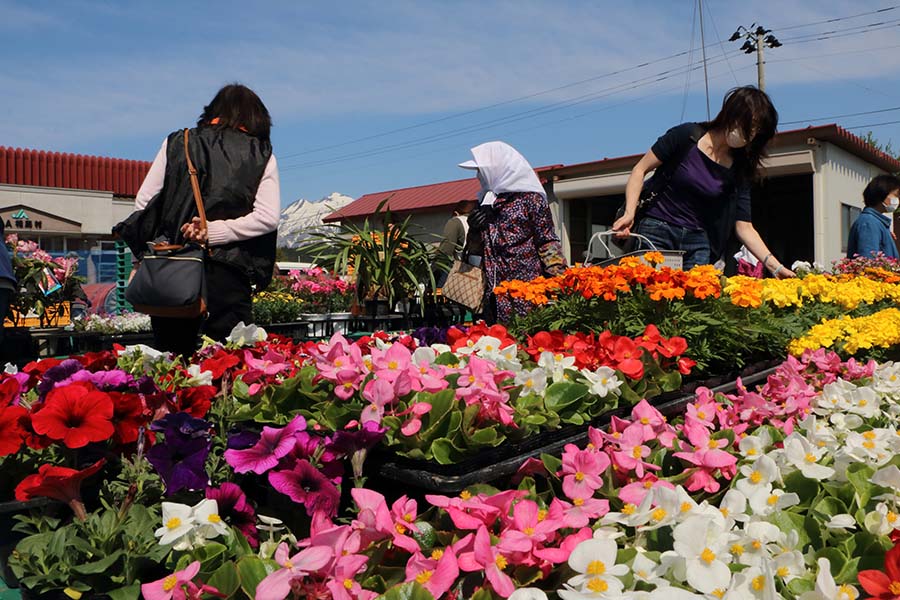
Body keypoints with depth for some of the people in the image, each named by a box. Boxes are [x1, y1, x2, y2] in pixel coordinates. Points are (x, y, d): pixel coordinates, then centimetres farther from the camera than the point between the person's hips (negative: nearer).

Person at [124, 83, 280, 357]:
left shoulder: (177, 142, 13)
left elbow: (143, 201, 7)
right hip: (227, 273, -2)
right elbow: (267, 218, -7)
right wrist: (213, 232, -6)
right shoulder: (262, 155, 7)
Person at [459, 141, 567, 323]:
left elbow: (548, 243, -3)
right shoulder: (485, 202, 18)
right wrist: (474, 230, 2)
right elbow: (475, 252, 22)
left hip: (526, 290, -6)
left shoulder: (530, 198, 0)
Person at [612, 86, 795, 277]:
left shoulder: (740, 170, 2)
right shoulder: (687, 135, -7)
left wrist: (775, 266, -9)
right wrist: (630, 213, -17)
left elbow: (744, 227, 2)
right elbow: (640, 170, -4)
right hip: (657, 231, -3)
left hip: (698, 241, 3)